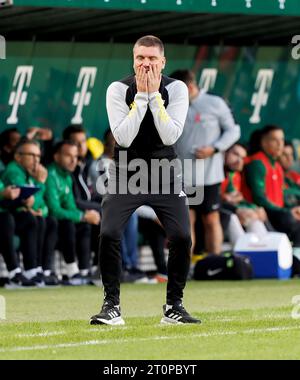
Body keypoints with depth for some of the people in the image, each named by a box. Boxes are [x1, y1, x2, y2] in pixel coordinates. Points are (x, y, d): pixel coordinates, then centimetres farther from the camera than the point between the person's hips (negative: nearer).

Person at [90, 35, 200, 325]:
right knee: (108, 234, -18)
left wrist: (154, 95, -22)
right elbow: (123, 138, -20)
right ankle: (112, 306, -5)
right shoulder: (118, 90, -10)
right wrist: (141, 95, -22)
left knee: (182, 237, -13)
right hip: (126, 175, -1)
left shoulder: (176, 89, -8)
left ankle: (174, 306, 5)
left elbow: (170, 136, -19)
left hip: (164, 174, 1)